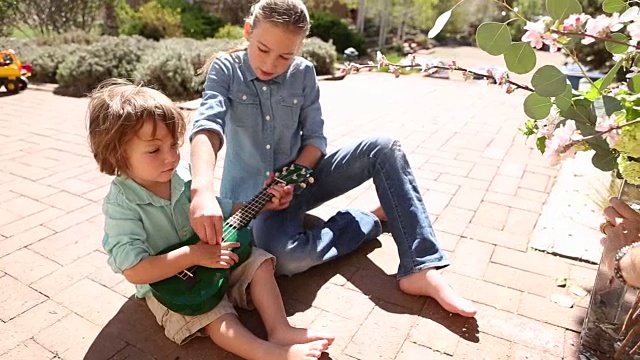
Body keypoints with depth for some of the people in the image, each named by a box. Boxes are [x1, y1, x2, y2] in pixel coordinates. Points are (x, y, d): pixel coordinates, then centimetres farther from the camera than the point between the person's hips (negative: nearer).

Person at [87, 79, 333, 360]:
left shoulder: (185, 174, -8)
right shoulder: (121, 204, -22)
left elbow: (220, 210, 8)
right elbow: (134, 271, -27)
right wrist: (192, 255, -33)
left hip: (211, 257, 6)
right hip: (167, 284, -5)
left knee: (259, 261, -7)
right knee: (215, 316, -28)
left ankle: (280, 330, -11)